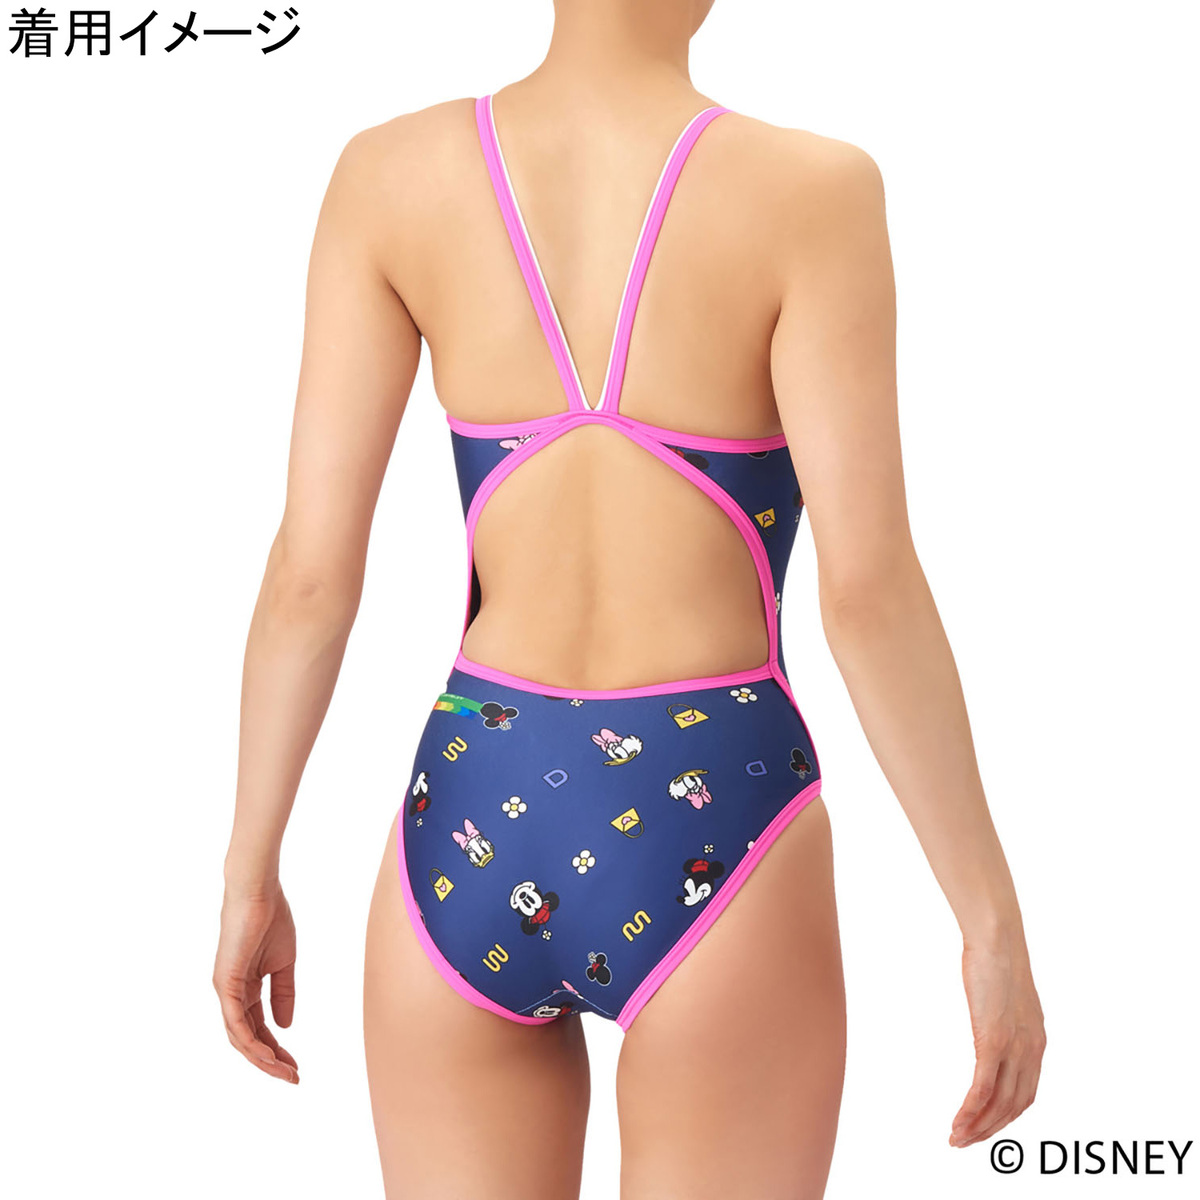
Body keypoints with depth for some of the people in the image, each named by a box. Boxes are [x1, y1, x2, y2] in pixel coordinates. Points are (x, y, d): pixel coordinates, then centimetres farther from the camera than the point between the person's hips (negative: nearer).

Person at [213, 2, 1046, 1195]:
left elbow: (312, 568, -4)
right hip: (707, 840, -2)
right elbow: (868, 592, -16)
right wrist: (994, 921, -6)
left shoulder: (389, 172, -4)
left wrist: (251, 875, 6)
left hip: (472, 828, 3)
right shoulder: (808, 191, -12)